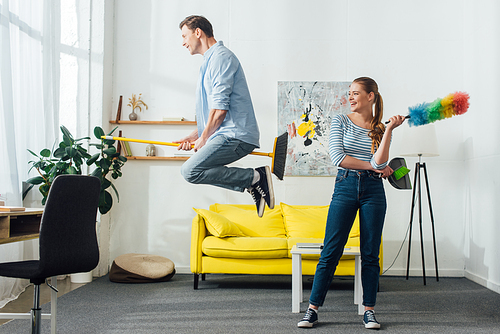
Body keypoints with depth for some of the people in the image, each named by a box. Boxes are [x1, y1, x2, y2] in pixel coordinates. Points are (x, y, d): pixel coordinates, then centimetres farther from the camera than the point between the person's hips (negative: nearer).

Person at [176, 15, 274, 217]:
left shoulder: (220, 57, -10)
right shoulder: (210, 61, 25)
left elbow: (220, 109, -17)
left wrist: (203, 138, -7)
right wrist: (194, 136, 19)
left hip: (235, 136, -11)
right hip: (230, 135, 11)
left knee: (191, 171, -20)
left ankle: (255, 178, -13)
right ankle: (254, 184, 7)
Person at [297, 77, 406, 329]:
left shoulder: (381, 129, 8)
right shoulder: (340, 121, 6)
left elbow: (379, 162, -8)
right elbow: (337, 157, -7)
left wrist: (389, 129, -12)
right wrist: (373, 166, -5)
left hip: (373, 190, 1)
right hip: (345, 187, -1)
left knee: (370, 254, 4)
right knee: (330, 252, -3)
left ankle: (369, 310, 14)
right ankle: (313, 309, 3)